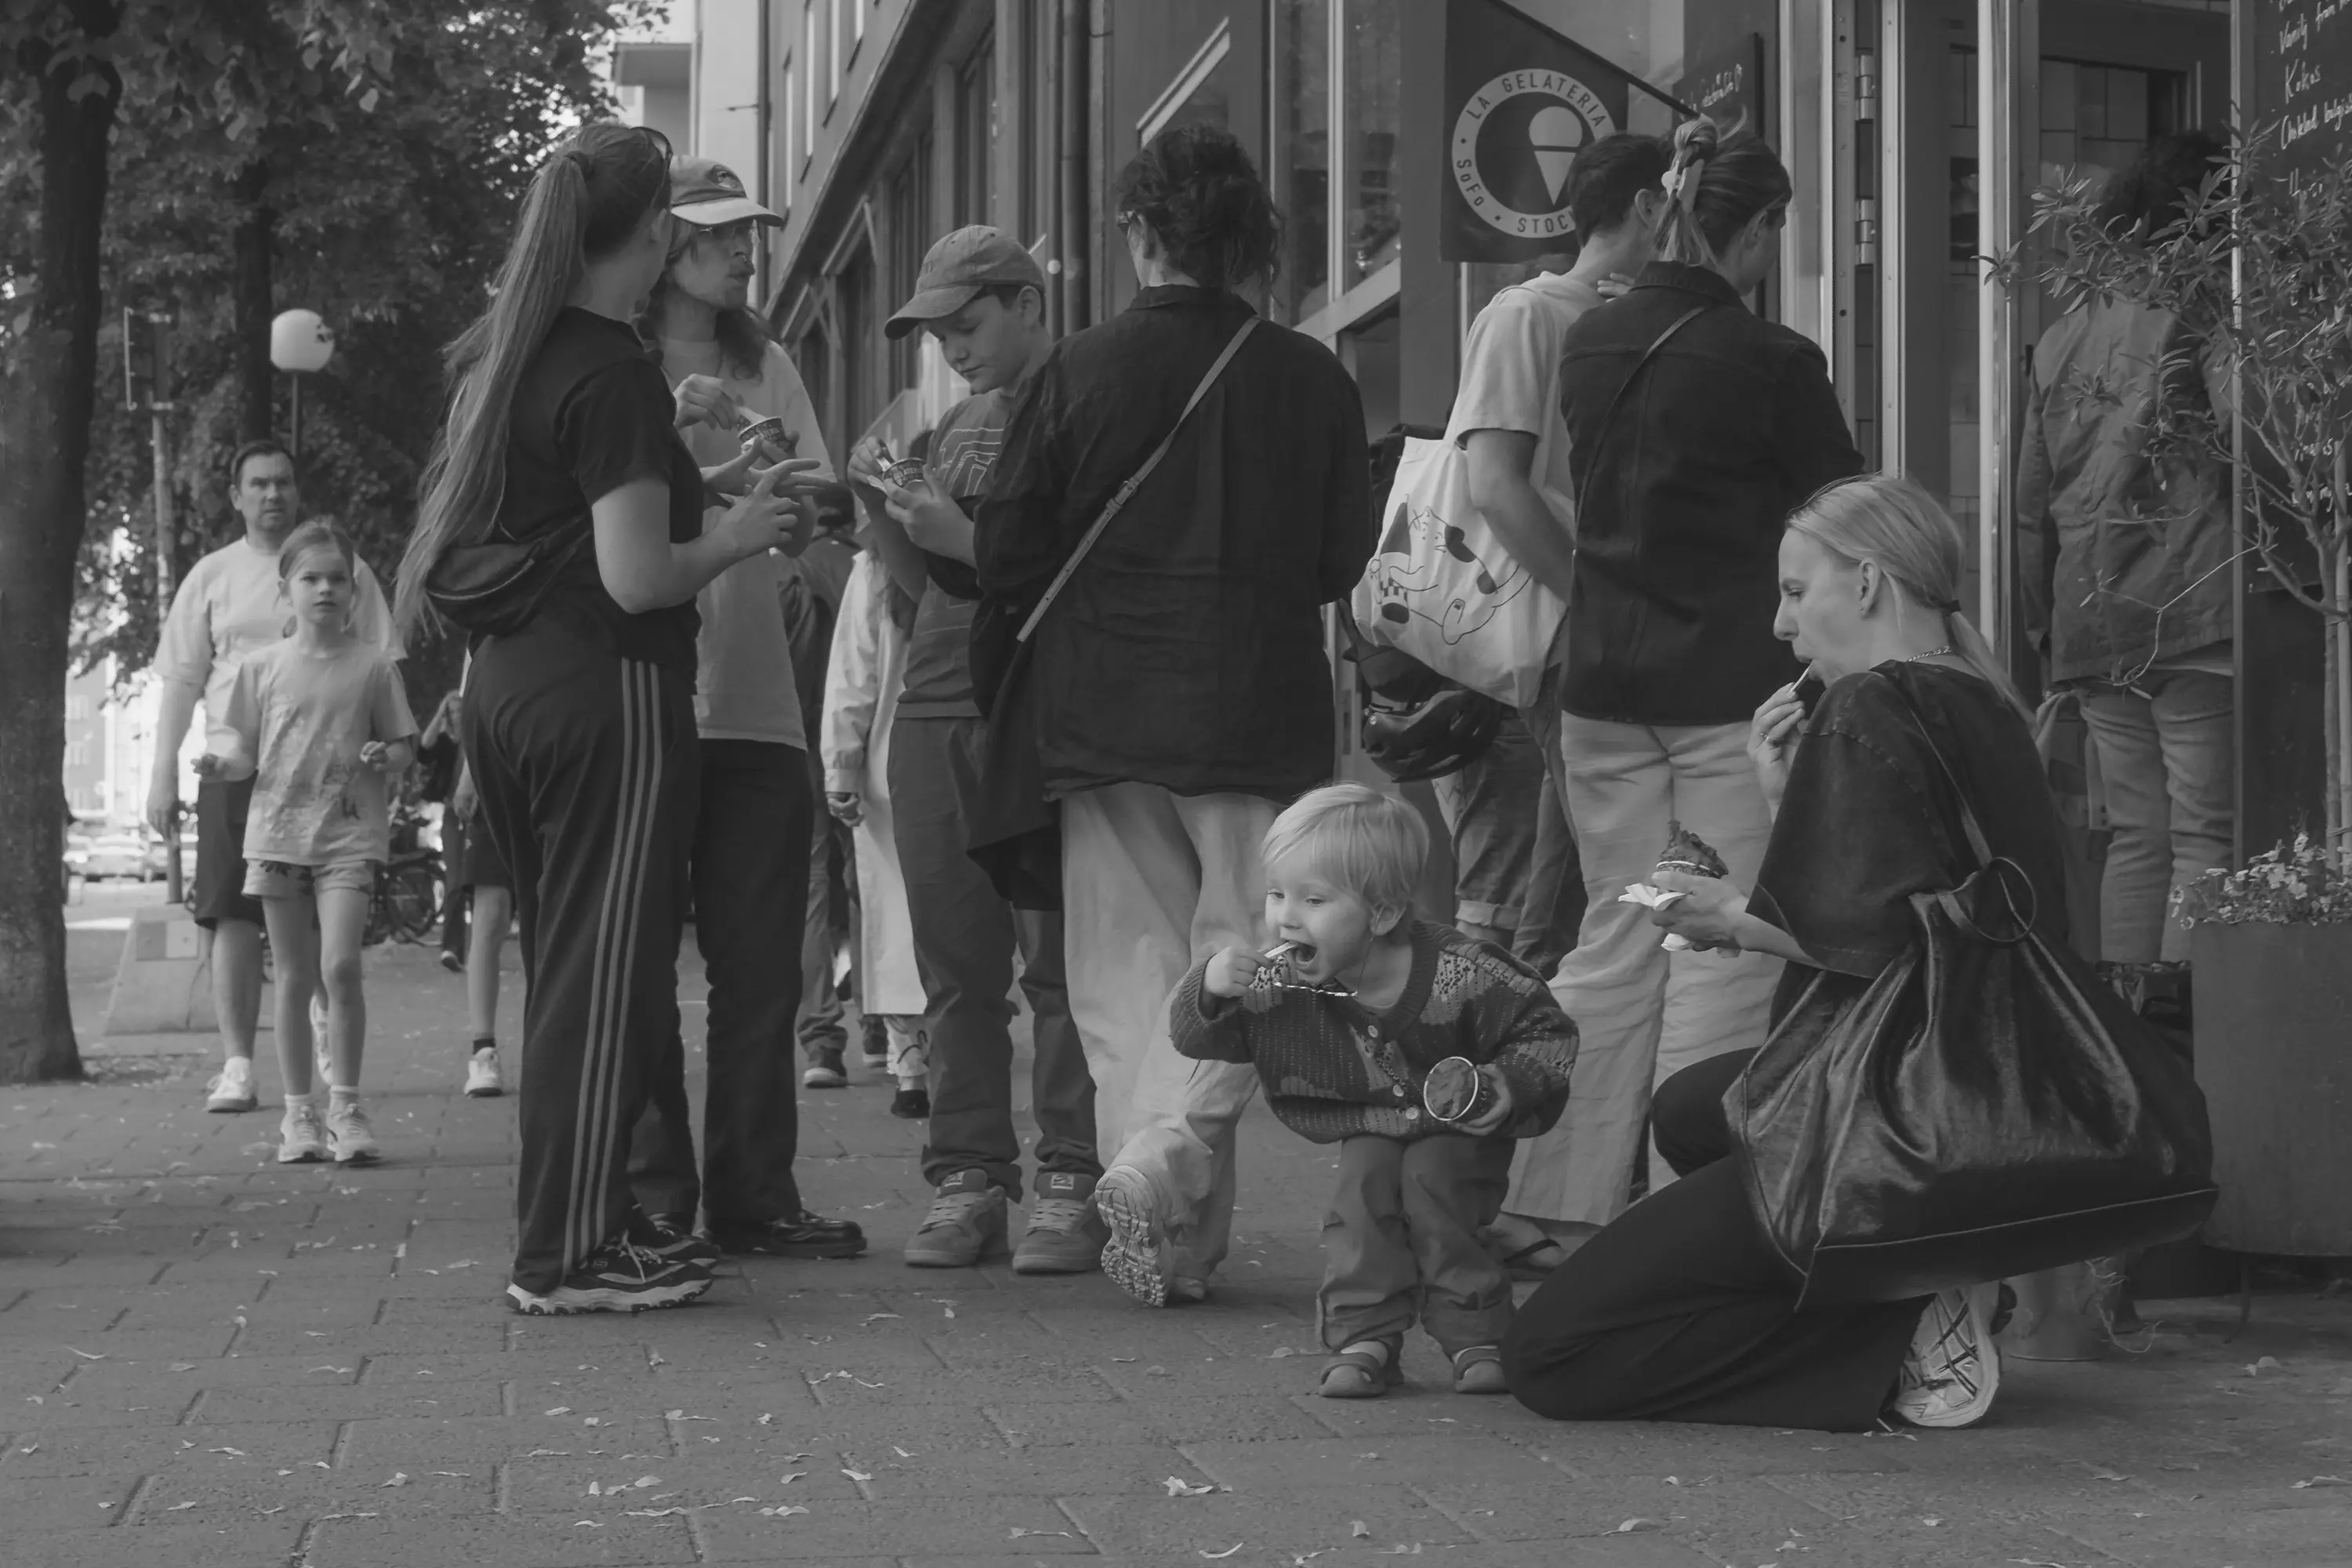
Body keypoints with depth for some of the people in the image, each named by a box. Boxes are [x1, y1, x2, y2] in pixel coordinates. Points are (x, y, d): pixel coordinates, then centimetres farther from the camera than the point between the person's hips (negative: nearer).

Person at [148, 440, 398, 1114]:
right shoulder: (212, 576, 10)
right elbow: (181, 680, 10)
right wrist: (163, 773, 4)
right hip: (235, 763, 0)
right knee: (233, 914, -5)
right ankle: (236, 1066, -2)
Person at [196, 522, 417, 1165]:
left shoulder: (373, 665, 2)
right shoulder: (262, 667, 6)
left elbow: (404, 744, 7)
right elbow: (246, 750, 9)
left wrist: (386, 758, -14)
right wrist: (220, 760, -12)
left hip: (349, 832, -2)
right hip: (277, 830, 2)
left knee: (339, 966, -16)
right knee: (294, 976, 7)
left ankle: (345, 1106, -6)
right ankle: (299, 1111, 16)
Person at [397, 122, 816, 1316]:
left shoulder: (492, 358, 12)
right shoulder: (613, 372, -14)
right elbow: (636, 579, -19)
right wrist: (741, 534, -3)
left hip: (502, 683, 9)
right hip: (603, 691, -9)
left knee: (563, 969, 16)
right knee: (605, 974, -2)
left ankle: (589, 1220, 23)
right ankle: (568, 1254, 0)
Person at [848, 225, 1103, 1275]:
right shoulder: (959, 425, 22)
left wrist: (968, 539, -15)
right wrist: (881, 508, 5)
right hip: (935, 707, 7)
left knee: (1059, 959, -7)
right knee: (956, 968, 4)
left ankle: (1071, 1184, -5)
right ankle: (968, 1178, 8)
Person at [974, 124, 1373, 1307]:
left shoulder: (1081, 370, -5)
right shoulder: (1312, 379, -1)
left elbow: (1006, 557, -2)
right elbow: (1344, 561, 5)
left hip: (1104, 713, 0)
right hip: (1262, 715, 0)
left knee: (1128, 968, 8)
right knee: (1242, 953, 7)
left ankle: (1170, 1237, 5)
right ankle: (1170, 1155, -17)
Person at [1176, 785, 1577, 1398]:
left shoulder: (1460, 972, -29)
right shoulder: (1280, 984, -18)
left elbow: (1548, 1035, -17)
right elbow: (1195, 1039, -13)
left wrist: (1510, 1085, -34)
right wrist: (1208, 989, -34)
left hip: (1460, 1128, -3)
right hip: (1367, 1132, 3)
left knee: (1431, 1181, -26)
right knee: (1364, 1185, -23)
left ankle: (1477, 1338, -14)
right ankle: (1363, 1340, -16)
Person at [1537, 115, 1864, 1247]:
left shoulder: (1589, 341, 5)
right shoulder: (1770, 362, -12)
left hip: (1603, 682, 6)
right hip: (1735, 679, -5)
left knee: (1614, 941, 12)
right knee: (1724, 948, 2)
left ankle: (1567, 1198, 13)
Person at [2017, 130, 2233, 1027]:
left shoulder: (2063, 337, 15)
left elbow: (2031, 502, 18)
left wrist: (2045, 624, 22)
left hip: (2091, 627, 6)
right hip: (2190, 615, -6)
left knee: (2137, 833, 12)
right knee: (2206, 832, -3)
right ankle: (2181, 1013, -9)